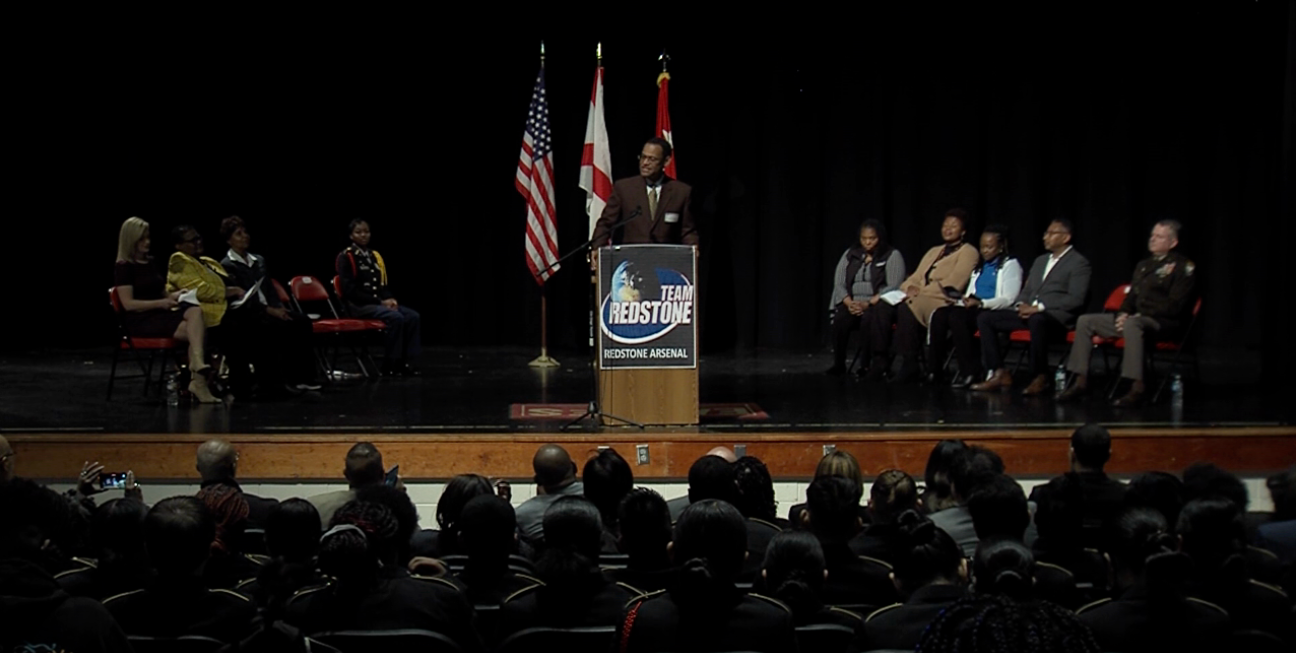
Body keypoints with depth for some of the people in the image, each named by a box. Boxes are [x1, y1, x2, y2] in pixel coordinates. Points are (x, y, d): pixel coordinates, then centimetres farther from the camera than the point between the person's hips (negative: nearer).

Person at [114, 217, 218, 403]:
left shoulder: (150, 263, 20)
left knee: (196, 311, -28)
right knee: (194, 330, -28)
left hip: (160, 314, 7)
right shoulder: (124, 267, -4)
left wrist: (173, 295, 2)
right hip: (140, 320, -6)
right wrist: (161, 303, -20)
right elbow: (128, 304, -12)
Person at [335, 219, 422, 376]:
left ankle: (407, 362, -16)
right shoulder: (345, 257, -6)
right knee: (396, 317, -31)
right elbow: (350, 290, -13)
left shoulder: (375, 255, 17)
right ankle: (391, 365, -21)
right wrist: (379, 302, -16)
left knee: (413, 316, -17)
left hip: (379, 302, 7)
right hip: (359, 304, -7)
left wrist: (390, 299, -3)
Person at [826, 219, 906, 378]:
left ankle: (866, 363, -32)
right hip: (853, 304, 3)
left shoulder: (893, 256, 3)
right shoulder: (850, 255, 16)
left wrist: (868, 304, -19)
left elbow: (893, 287, -9)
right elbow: (839, 284, 10)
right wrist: (849, 303, -10)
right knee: (841, 319, -30)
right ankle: (838, 363, -18)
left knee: (870, 318, -38)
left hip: (879, 304, -3)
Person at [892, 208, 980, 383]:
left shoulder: (968, 252, 6)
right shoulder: (933, 251, 30)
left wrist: (921, 292, -14)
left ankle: (910, 366, -27)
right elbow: (916, 277, 21)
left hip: (945, 303, -6)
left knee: (907, 308, -35)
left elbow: (953, 283, -8)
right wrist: (910, 288, -4)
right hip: (919, 299, 6)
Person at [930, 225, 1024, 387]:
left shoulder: (1010, 265, 5)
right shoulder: (979, 267, 29)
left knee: (956, 316, -34)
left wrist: (980, 303, -19)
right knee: (940, 314, -24)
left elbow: (1008, 299, -7)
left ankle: (971, 371, -29)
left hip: (993, 312, -7)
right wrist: (966, 300, 4)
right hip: (972, 308, 7)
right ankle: (935, 368, -27)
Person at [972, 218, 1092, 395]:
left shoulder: (1079, 263, 0)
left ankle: (1040, 377, -28)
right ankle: (999, 373, -11)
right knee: (985, 318, -8)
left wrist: (1039, 307, -19)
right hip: (1028, 312, 8)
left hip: (1056, 315, -8)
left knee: (1036, 320, -43)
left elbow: (1075, 299, -12)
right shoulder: (1040, 261, 25)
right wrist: (1021, 305, 0)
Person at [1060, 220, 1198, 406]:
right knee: (1085, 321, -4)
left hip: (1164, 322, -8)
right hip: (1136, 318, 8)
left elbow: (1174, 306, -13)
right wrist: (1123, 313, 1)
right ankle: (1081, 382, -7)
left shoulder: (1183, 266, -4)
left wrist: (1137, 316, -17)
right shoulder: (1144, 265, 21)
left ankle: (1137, 389, -44)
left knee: (1132, 324, -42)